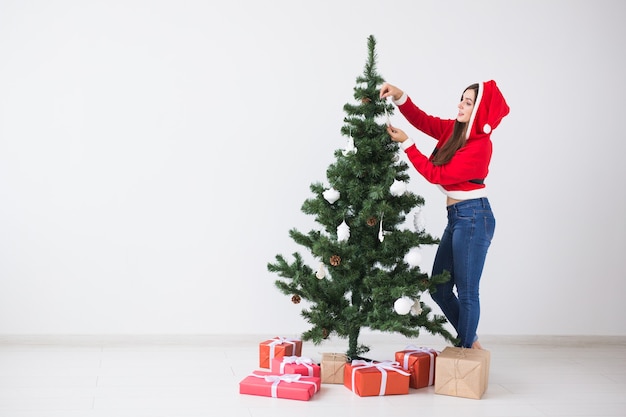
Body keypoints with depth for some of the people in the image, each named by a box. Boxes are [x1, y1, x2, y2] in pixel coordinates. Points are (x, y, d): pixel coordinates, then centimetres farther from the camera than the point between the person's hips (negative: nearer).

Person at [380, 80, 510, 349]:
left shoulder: (480, 146, -17)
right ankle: (470, 342, 29)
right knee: (439, 289, 14)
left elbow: (436, 174, -16)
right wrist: (400, 97, -6)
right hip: (456, 217, 9)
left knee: (466, 292, 0)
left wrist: (406, 143, -14)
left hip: (473, 218, -9)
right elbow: (423, 121, 10)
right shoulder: (454, 130, 7)